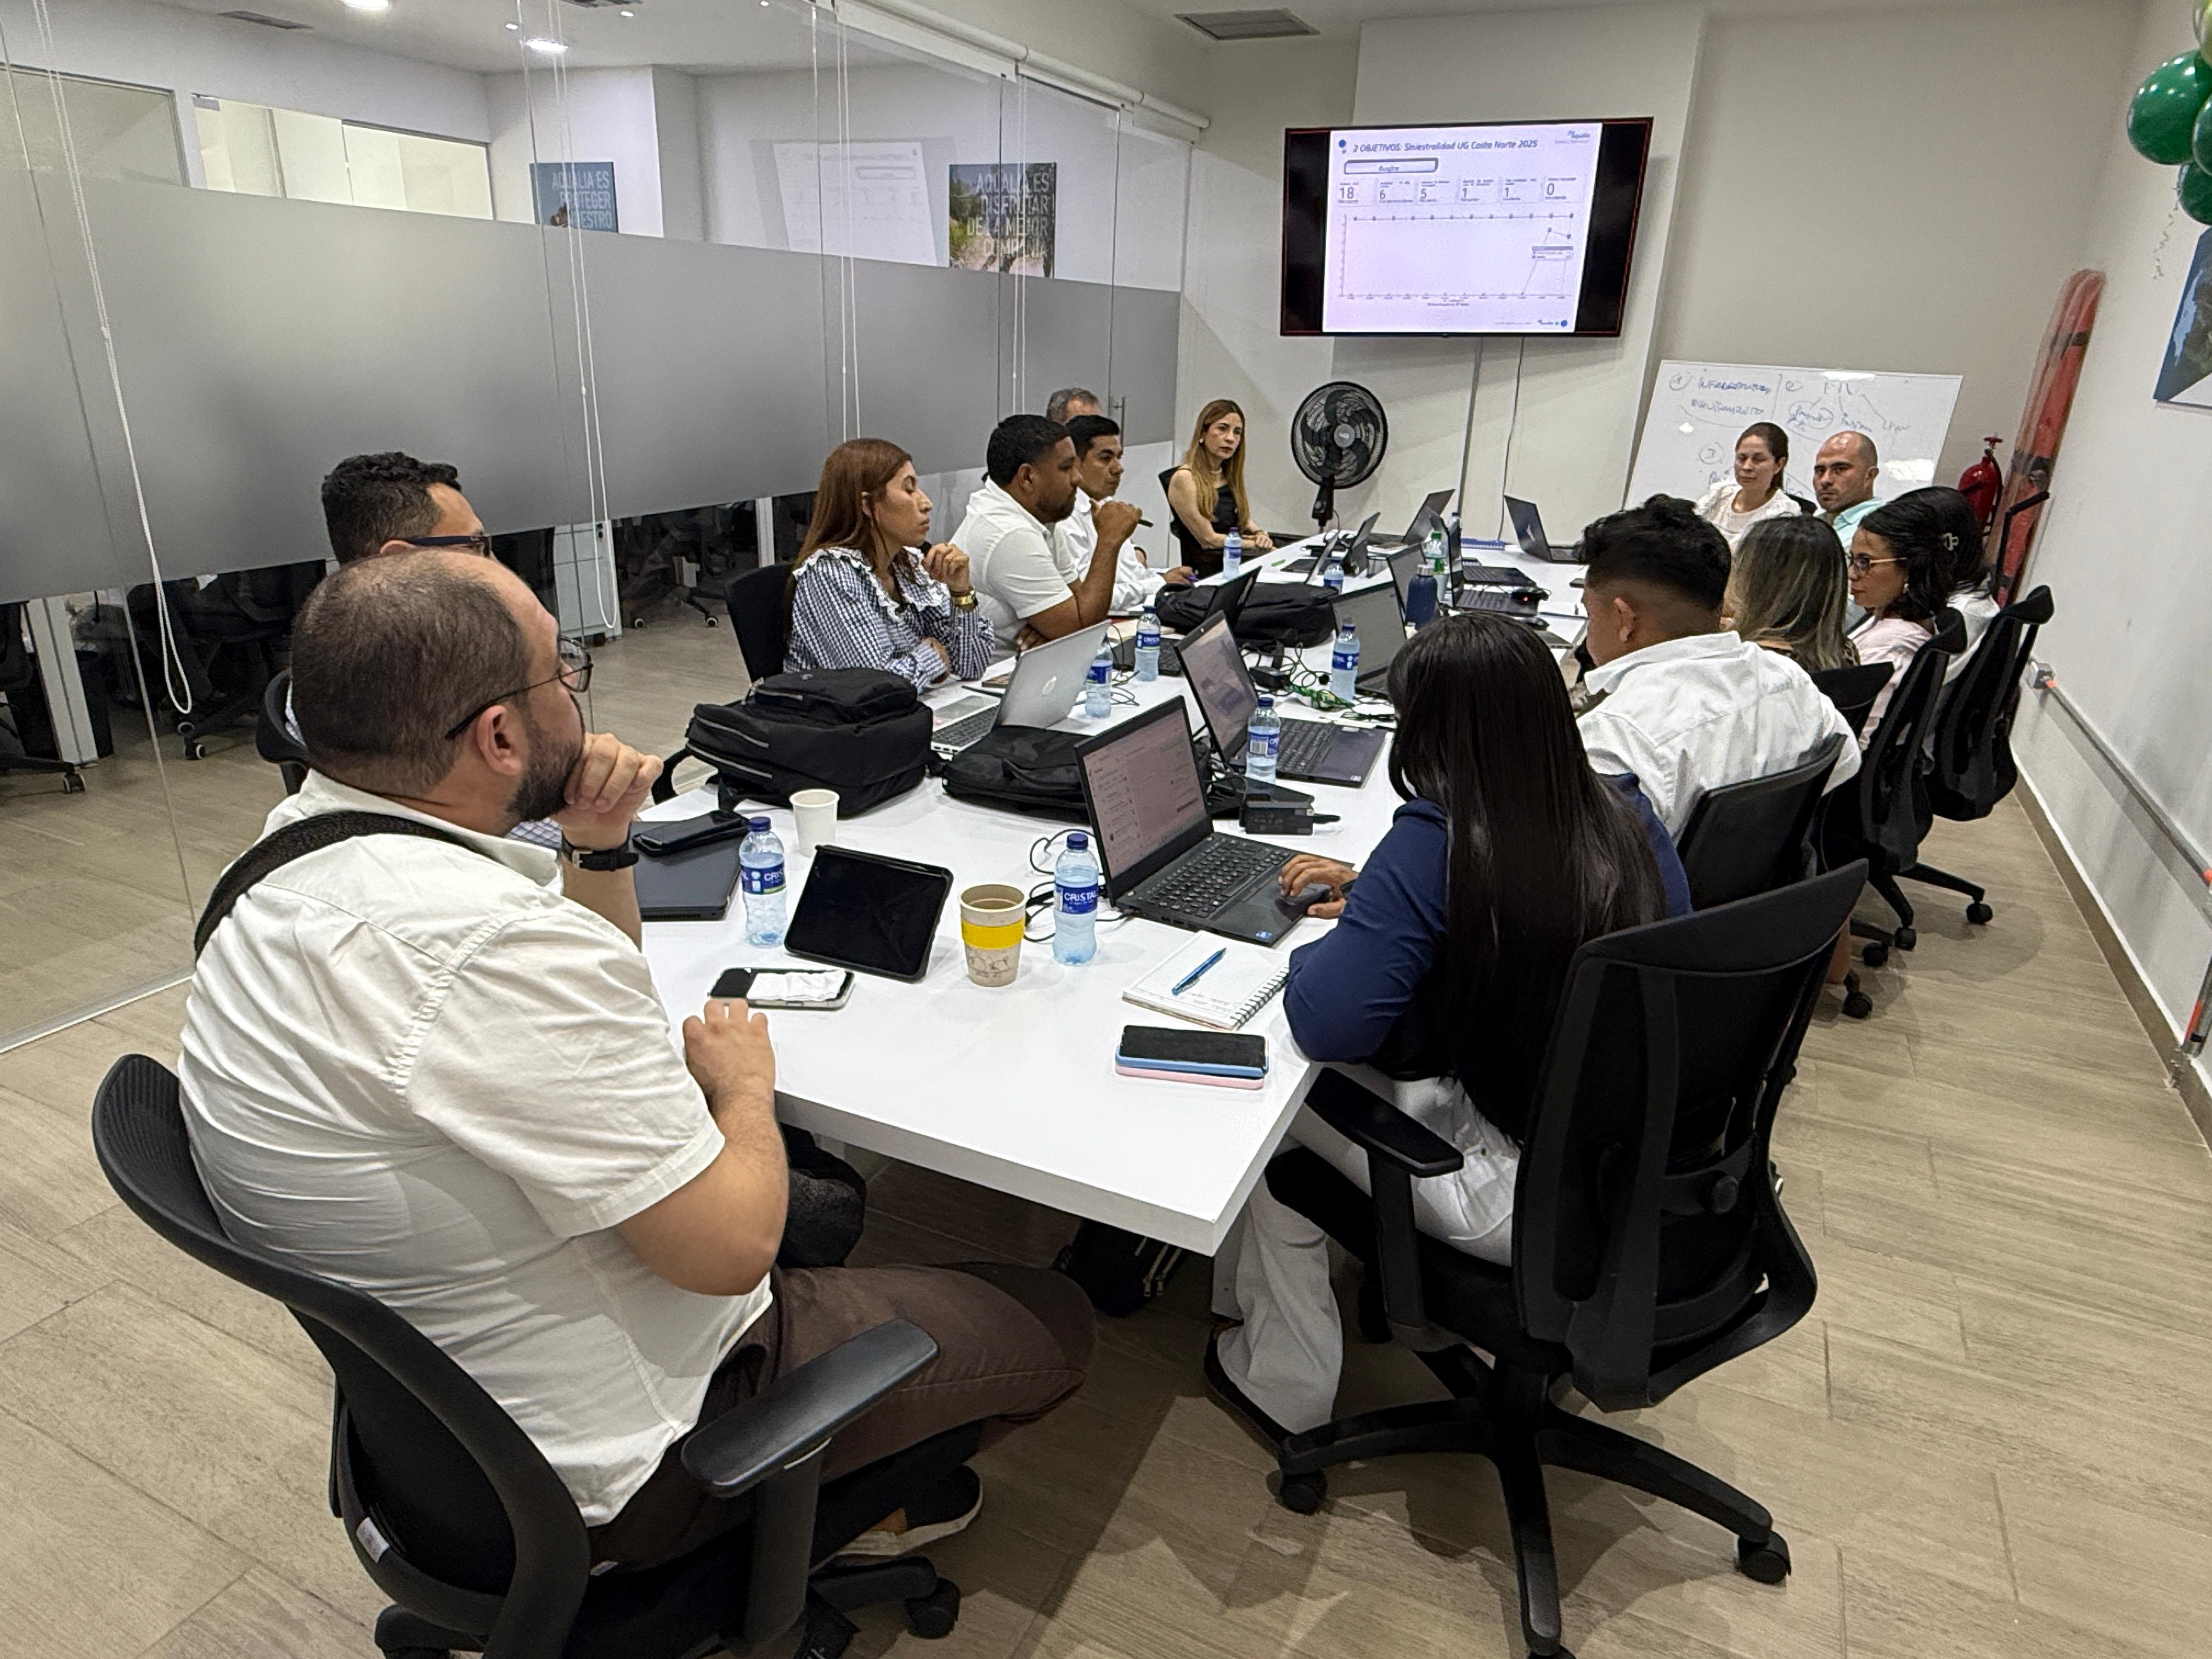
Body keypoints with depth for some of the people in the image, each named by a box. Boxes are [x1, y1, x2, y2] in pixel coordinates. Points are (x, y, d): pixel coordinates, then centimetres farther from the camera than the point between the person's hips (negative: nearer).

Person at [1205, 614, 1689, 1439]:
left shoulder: (1436, 843, -24)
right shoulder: (1629, 817, -2)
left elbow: (1328, 1026, -26)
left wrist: (1334, 936, -5)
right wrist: (1379, 895, 14)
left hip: (1522, 1208, -7)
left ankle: (1283, 1382, 27)